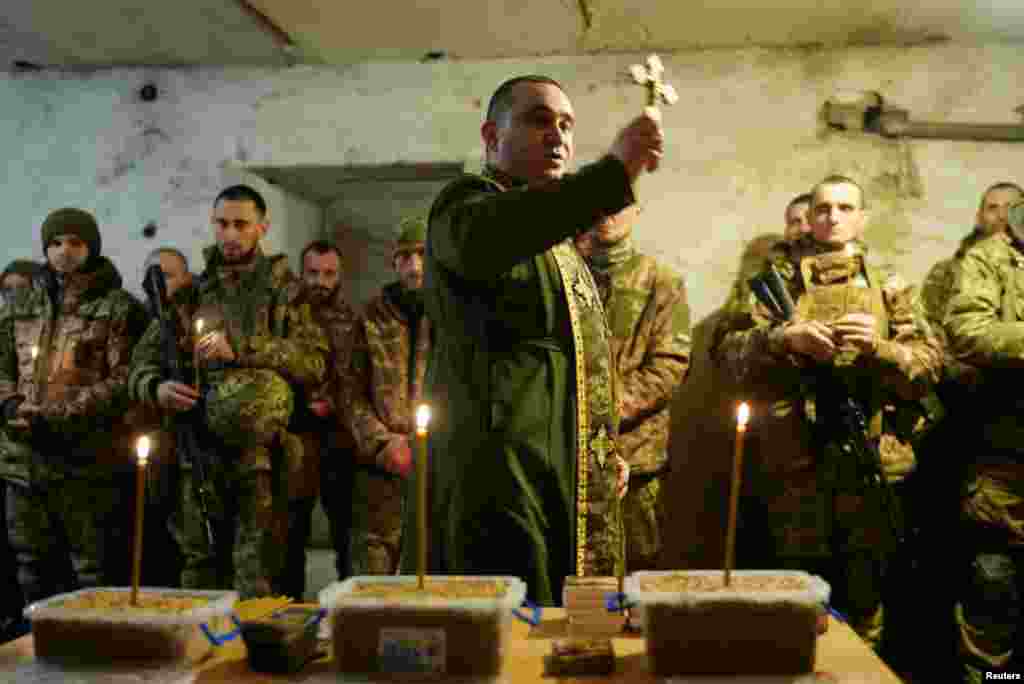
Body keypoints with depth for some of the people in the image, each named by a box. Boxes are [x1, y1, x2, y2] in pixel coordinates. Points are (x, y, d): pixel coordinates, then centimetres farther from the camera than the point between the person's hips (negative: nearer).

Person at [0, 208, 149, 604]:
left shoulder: (118, 308, -3)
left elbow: (124, 382, -11)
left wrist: (55, 418, -16)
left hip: (89, 465, -6)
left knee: (96, 576, 3)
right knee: (33, 572, 18)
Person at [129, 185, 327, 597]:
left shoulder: (284, 290, 4)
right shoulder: (190, 294, 13)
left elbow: (314, 362, -8)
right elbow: (142, 361, 14)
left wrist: (241, 349, -17)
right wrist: (156, 387, -9)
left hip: (259, 457, -3)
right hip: (198, 456, 3)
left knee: (256, 582, -1)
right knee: (199, 573, 12)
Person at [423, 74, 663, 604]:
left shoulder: (559, 238, 25)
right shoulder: (466, 199, -2)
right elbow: (478, 241, -30)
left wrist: (608, 445, 19)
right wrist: (613, 172, -36)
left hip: (575, 481, 9)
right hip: (501, 470, -8)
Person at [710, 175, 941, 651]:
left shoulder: (889, 287, 10)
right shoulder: (777, 280, 8)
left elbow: (927, 367, 3)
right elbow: (725, 349, -1)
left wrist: (879, 345, -15)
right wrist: (782, 338, -17)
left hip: (870, 468, 1)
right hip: (791, 467, -1)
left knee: (864, 604, 12)